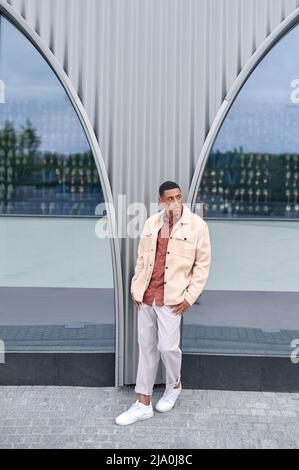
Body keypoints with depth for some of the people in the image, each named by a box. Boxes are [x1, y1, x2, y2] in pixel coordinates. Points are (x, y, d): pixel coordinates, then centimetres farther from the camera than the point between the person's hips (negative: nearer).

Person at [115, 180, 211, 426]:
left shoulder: (197, 225, -7)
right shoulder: (151, 223, 7)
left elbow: (203, 264, -6)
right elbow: (141, 258, 12)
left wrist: (190, 296, -10)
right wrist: (136, 288, 7)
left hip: (171, 297, -4)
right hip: (146, 295, 5)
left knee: (167, 347, -2)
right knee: (147, 347, 9)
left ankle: (174, 385, 30)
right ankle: (144, 403, 18)